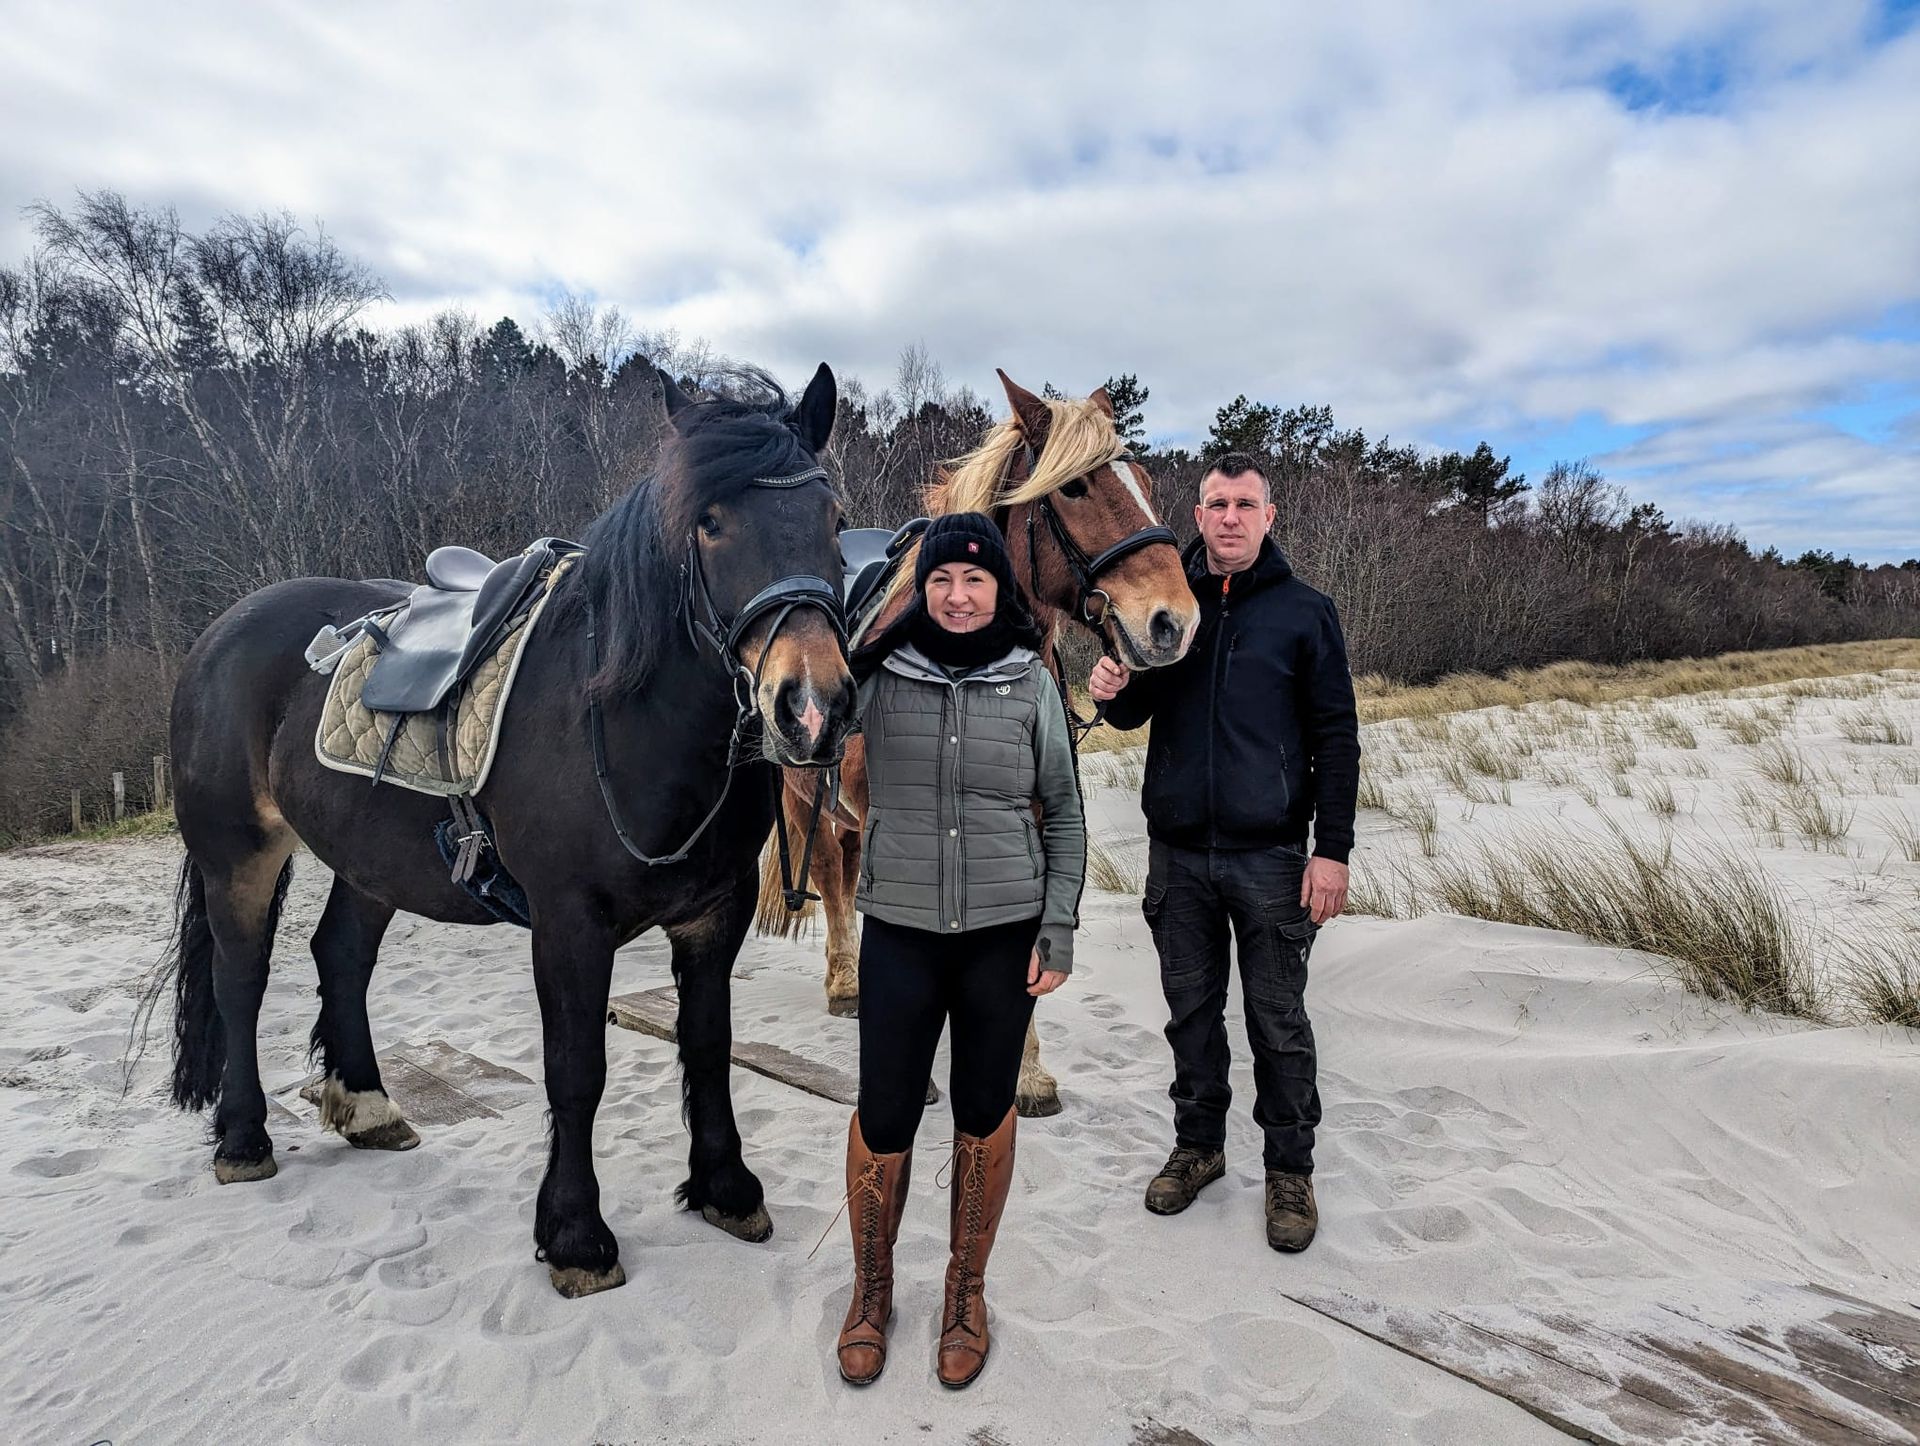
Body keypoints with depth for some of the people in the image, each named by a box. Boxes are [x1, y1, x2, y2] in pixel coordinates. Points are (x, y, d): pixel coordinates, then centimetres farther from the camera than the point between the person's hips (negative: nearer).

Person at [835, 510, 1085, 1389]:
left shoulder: (1031, 681, -2)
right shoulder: (877, 672, -3)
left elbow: (1064, 813, 3)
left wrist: (1059, 927, -2)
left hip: (1004, 935, 1)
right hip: (899, 933, 0)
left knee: (986, 1110, 13)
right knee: (884, 1116, 7)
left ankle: (966, 1290, 36)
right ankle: (871, 1290, 33)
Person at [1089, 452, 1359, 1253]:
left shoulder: (1305, 611, -3)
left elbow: (1336, 737, -4)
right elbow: (1134, 713, 11)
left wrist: (1332, 849, -9)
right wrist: (1113, 692, -13)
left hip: (1269, 855, -2)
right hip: (1177, 851, 3)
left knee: (1278, 1021, 8)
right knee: (1190, 1008, 16)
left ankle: (1290, 1169, 26)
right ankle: (1197, 1144, 34)